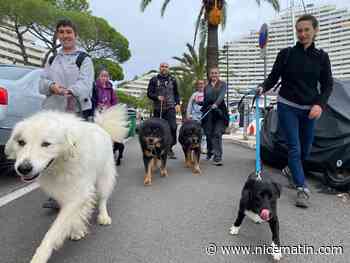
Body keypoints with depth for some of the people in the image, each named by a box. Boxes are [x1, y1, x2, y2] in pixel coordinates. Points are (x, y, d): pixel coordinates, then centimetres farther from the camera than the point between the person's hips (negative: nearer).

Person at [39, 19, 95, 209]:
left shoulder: (84, 59, 6)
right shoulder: (52, 60, 23)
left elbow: (85, 83, -10)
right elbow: (42, 83, 12)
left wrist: (69, 91, -31)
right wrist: (52, 86, -12)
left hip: (76, 111, -5)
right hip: (52, 111, 5)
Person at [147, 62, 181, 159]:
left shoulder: (172, 80, 13)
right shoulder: (154, 80, 8)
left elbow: (176, 93, 19)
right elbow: (149, 93, 5)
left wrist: (177, 104, 5)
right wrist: (157, 97, -13)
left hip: (170, 108, 0)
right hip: (158, 108, 0)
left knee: (173, 127, -13)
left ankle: (170, 148, -5)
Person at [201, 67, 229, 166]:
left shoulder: (222, 84, 7)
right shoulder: (206, 87, 17)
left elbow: (222, 95, -11)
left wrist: (216, 104, -27)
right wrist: (203, 110, 14)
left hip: (219, 111, -3)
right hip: (208, 112, 3)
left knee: (217, 134, -9)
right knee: (209, 134, 3)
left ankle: (217, 157, -9)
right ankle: (210, 152, 24)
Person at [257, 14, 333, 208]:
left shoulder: (321, 57, 2)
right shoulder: (286, 54, -2)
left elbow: (327, 84, 3)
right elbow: (273, 77, 2)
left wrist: (320, 104, -13)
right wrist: (263, 88, -19)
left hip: (309, 109, 3)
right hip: (287, 106, -3)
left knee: (305, 148, 12)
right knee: (294, 147, -8)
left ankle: (290, 170, 42)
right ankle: (302, 189, -1)